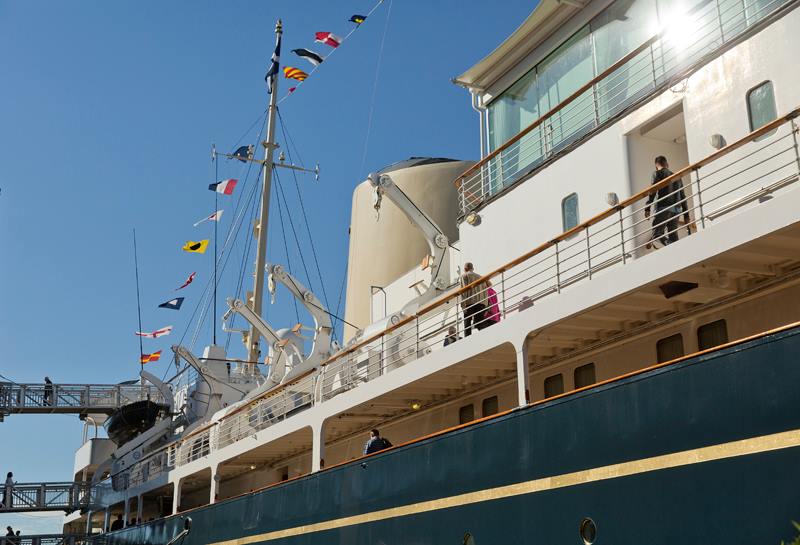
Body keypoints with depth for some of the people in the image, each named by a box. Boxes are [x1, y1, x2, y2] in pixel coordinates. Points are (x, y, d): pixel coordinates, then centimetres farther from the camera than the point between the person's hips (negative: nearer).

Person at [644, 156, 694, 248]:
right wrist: (686, 216, 23)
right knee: (673, 236, 6)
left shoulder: (658, 174, 8)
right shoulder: (677, 177, 26)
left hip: (663, 208, -6)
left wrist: (647, 208, -12)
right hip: (676, 209, 6)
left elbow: (652, 191, -7)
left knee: (657, 233, -12)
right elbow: (683, 197, 23)